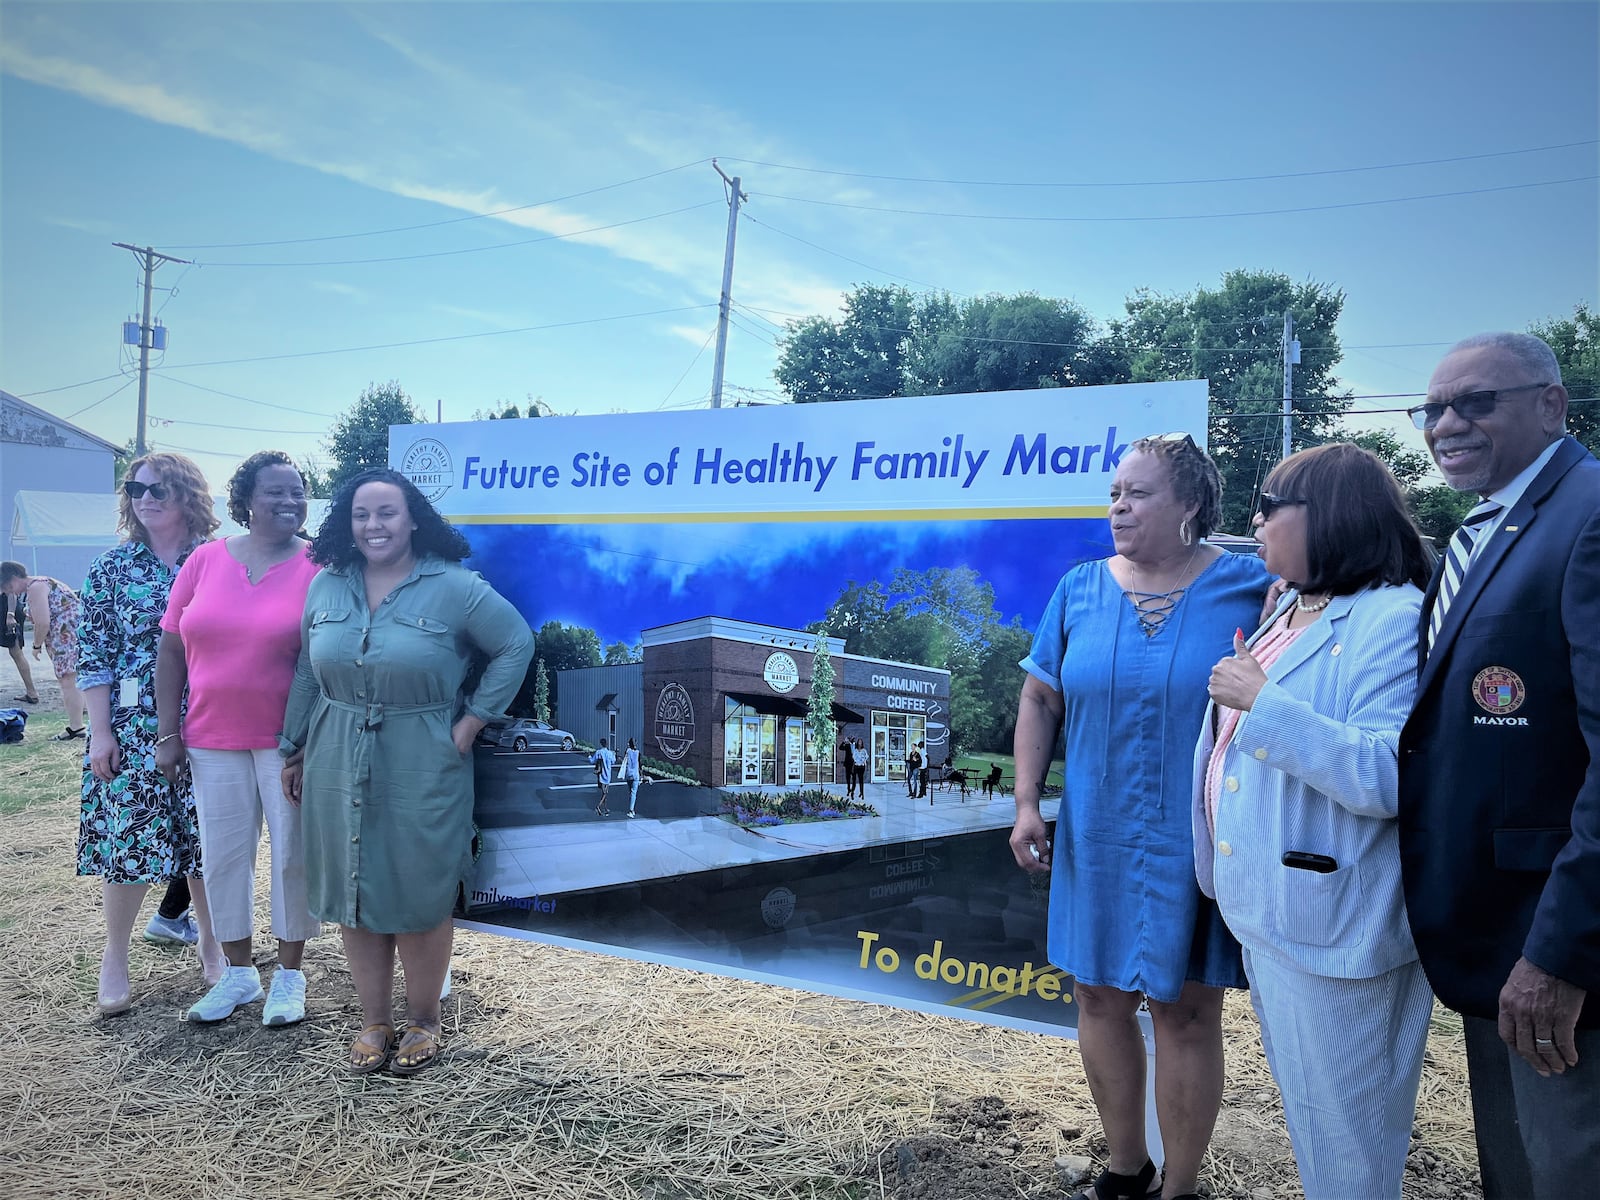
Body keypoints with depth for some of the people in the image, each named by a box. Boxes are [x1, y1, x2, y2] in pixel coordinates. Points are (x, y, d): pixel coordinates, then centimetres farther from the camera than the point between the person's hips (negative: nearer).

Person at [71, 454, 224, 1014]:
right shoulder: (113, 567, 3)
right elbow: (92, 653, 1)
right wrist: (100, 731, -6)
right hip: (133, 727, 0)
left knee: (208, 840, 7)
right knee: (126, 838, 3)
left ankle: (211, 945, 26)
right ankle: (115, 958, 21)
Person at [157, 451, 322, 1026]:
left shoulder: (318, 569, -6)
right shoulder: (205, 560, 2)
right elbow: (171, 651, 6)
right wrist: (169, 734, 2)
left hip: (288, 740, -3)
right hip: (213, 739, 3)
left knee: (293, 855, 6)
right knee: (223, 855, 11)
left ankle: (289, 973, 23)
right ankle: (238, 972, 28)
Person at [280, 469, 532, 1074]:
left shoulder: (454, 587, -9)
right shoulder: (326, 585, 5)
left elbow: (516, 644, -5)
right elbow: (306, 672, 13)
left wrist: (472, 721, -8)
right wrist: (294, 749, 15)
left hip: (422, 768, -4)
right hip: (338, 765, 4)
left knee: (421, 897, 5)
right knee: (354, 895, 11)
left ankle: (422, 1020, 24)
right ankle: (374, 1021, 28)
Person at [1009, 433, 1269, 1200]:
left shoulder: (1251, 587, -8)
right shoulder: (1080, 589, 1)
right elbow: (1040, 700, 6)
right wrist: (1027, 804, -1)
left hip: (1201, 844, -3)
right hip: (1097, 840, 4)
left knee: (1186, 1010, 8)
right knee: (1100, 997, 13)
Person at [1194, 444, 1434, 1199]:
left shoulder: (1392, 620, -17)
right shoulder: (1290, 614, 12)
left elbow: (1384, 779, -27)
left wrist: (1261, 701, -26)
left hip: (1329, 923, -9)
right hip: (1267, 909, 9)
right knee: (1302, 1109, 24)